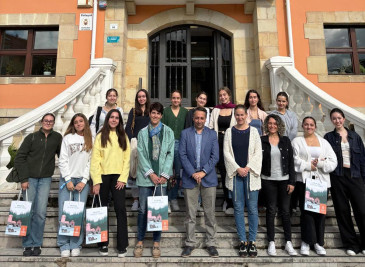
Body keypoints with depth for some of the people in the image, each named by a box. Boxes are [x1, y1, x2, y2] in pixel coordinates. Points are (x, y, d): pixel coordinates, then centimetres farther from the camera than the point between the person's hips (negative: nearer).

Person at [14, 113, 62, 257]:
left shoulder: (57, 137, 5)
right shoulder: (32, 137, 1)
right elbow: (19, 158, 0)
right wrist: (23, 179, -6)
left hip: (45, 179, 1)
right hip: (30, 178, 0)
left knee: (40, 212, -3)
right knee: (28, 211, 1)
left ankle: (36, 244, 10)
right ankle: (27, 244, 13)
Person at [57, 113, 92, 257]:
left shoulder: (90, 140, 7)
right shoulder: (68, 138, 6)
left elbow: (90, 162, 3)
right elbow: (62, 161, 2)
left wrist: (84, 181, -4)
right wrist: (68, 180, -5)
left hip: (82, 181, 0)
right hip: (67, 179, 0)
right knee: (64, 212, -1)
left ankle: (76, 245, 10)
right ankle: (64, 245, 10)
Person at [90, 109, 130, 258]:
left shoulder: (123, 137, 10)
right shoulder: (101, 136, 4)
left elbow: (127, 159, 6)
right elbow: (95, 159, -2)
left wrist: (123, 178, -5)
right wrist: (96, 181, -9)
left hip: (118, 177, 1)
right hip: (103, 177, 0)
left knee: (120, 209, -6)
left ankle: (122, 245, 3)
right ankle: (103, 244, 20)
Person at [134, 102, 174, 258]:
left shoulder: (168, 132, 6)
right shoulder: (143, 132, 7)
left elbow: (170, 154, 1)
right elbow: (141, 155, 1)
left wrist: (164, 174, -7)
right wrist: (150, 173, -8)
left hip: (161, 177, 0)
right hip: (145, 176, 0)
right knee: (143, 210, 4)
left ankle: (156, 242, 19)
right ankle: (140, 241, 20)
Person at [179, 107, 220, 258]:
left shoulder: (212, 134, 6)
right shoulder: (185, 133, 4)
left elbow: (215, 156, -1)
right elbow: (182, 155, -3)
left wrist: (203, 172, -12)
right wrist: (193, 173, -12)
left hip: (208, 178, 1)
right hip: (190, 178, 0)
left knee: (210, 213, 6)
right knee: (190, 213, 7)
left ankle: (211, 243, 19)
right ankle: (190, 243, 21)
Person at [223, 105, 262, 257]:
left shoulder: (253, 131, 5)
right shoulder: (229, 132, 6)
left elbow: (258, 153, 1)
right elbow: (227, 153, 1)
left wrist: (248, 167, -10)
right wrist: (237, 168, -9)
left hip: (250, 173, 0)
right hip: (235, 174, 1)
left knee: (252, 208, 2)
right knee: (238, 208, 5)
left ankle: (252, 241, 15)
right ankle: (242, 241, 16)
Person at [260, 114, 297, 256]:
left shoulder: (285, 141, 6)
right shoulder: (262, 141, 0)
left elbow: (291, 162, 5)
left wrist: (292, 181, -1)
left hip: (284, 180, 2)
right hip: (268, 180, -1)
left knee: (285, 211, 6)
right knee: (271, 211, 5)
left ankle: (288, 243, 17)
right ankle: (271, 243, 15)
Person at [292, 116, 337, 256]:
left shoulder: (324, 142, 16)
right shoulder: (297, 141, 9)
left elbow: (333, 161, 6)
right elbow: (294, 160, -4)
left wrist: (320, 163, -9)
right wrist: (308, 165, -11)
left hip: (322, 180, 3)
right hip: (304, 180, -2)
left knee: (321, 210, 2)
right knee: (306, 210, -5)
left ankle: (319, 242, 14)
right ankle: (306, 241, 6)